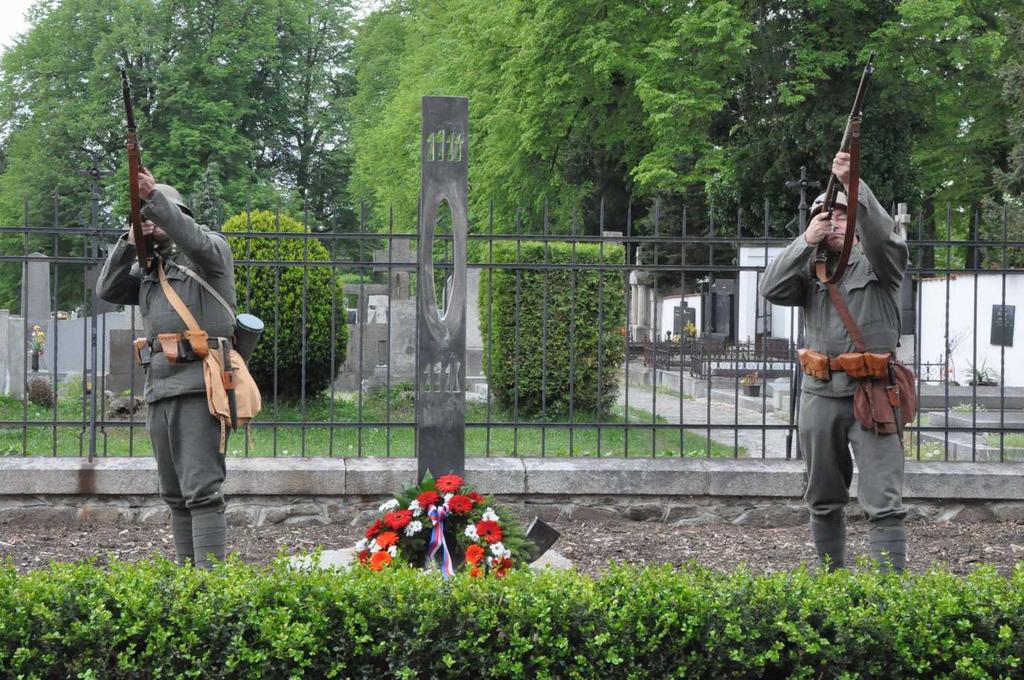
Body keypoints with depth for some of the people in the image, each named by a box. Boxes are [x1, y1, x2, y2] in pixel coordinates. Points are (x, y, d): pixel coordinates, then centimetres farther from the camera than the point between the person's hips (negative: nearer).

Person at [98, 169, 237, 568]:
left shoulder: (212, 247, 4)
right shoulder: (149, 267, 23)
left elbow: (198, 243, -19)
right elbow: (108, 290, 14)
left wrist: (155, 197, -27)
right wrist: (129, 242, 3)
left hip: (199, 384, -8)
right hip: (159, 386, 8)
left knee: (202, 490, -14)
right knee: (174, 495, 9)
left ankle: (210, 576, -18)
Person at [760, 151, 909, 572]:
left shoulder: (877, 264, 2)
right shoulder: (811, 269, 11)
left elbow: (883, 234, -19)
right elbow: (771, 289, -5)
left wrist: (853, 185, -30)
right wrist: (805, 242, -13)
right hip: (820, 396, 4)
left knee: (884, 505, -10)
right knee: (824, 503, 13)